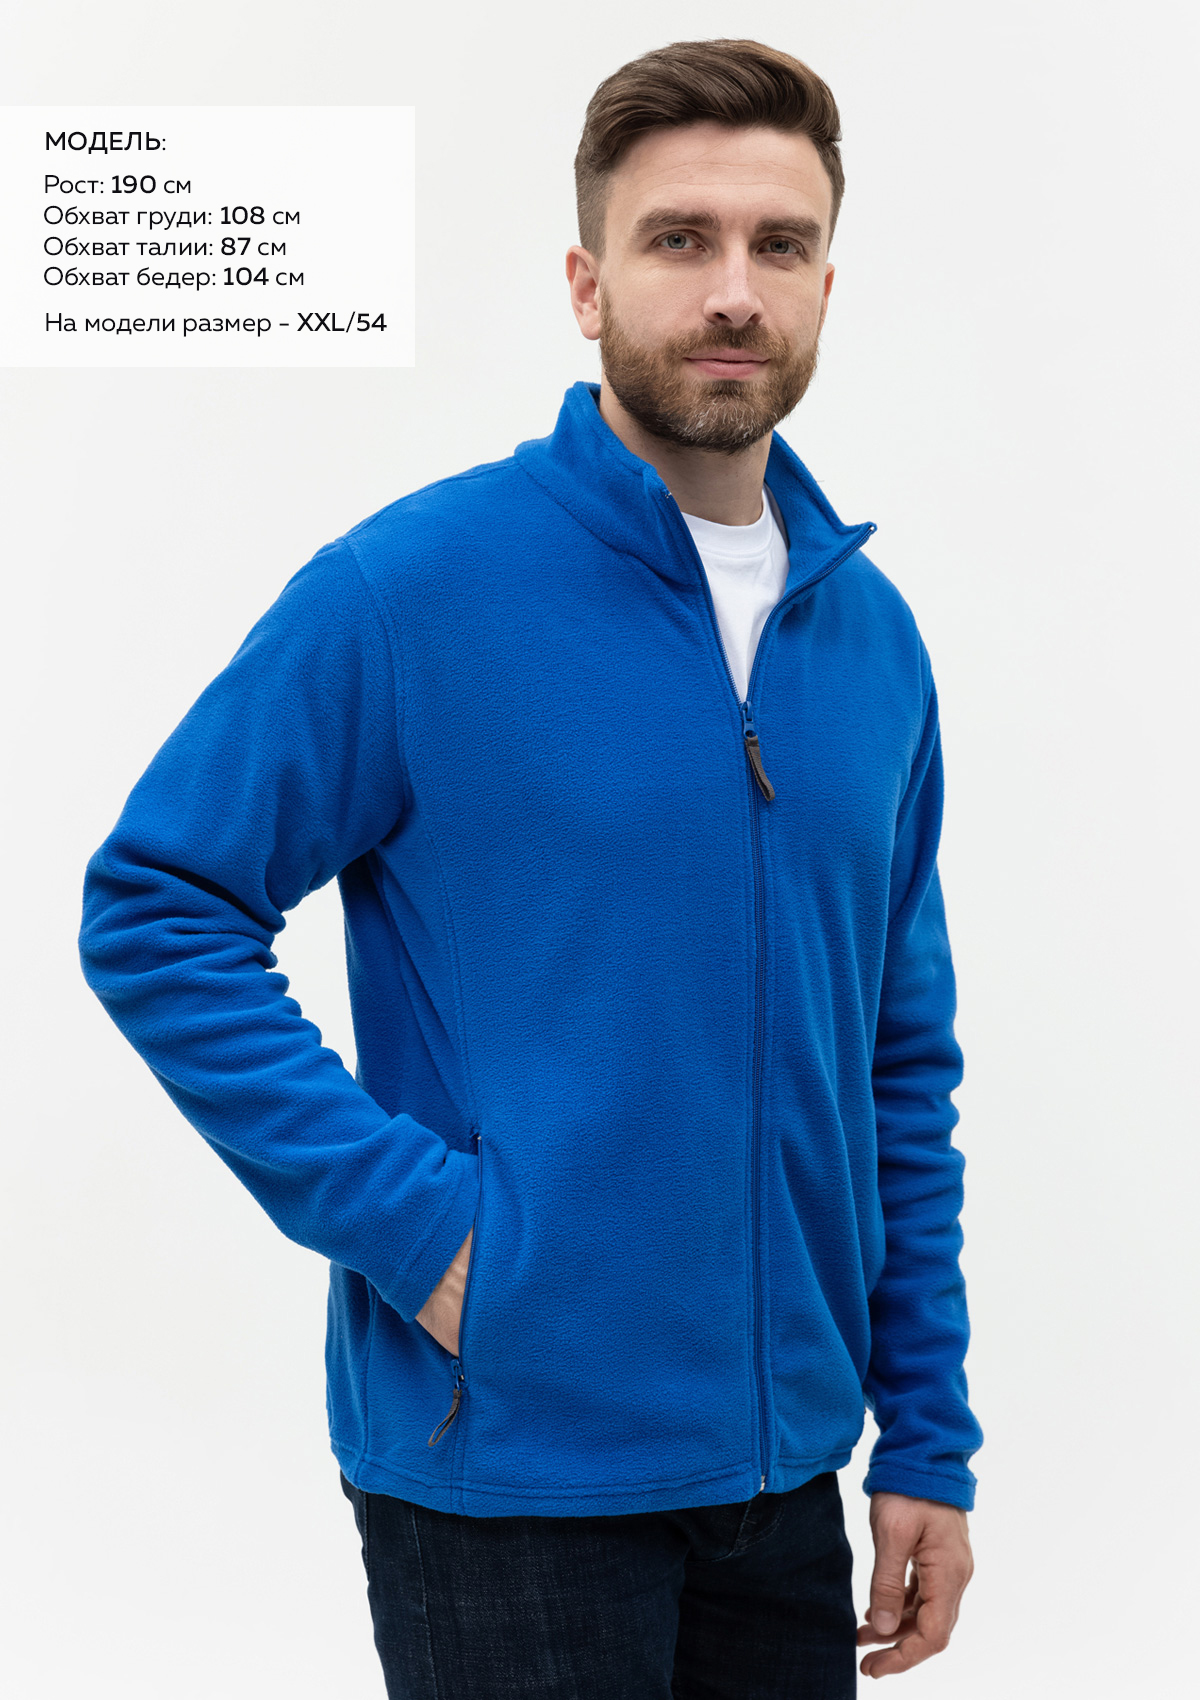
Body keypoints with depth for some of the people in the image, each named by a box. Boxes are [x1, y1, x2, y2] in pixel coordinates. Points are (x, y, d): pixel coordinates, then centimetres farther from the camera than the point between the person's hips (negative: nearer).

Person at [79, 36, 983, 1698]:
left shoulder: (870, 632, 5)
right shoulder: (410, 588, -12)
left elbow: (903, 1063, 9)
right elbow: (152, 909, -11)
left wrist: (928, 1434, 8)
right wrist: (409, 1215, -17)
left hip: (783, 1469, 5)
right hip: (510, 1462, -5)